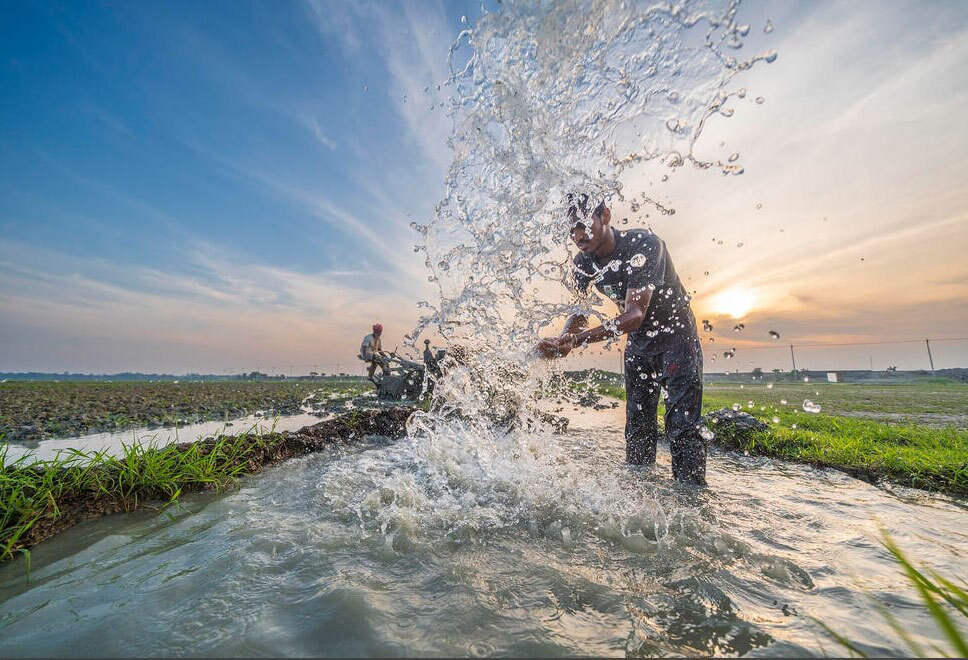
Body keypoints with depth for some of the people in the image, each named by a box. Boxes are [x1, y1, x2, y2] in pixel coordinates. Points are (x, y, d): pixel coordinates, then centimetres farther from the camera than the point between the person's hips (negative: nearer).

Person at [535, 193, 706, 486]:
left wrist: (577, 339, -49)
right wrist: (562, 340, -34)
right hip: (638, 345, 6)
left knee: (682, 426, -11)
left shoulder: (643, 245, -29)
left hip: (676, 337, -5)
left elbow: (635, 314, -38)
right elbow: (579, 311, -10)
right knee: (638, 427, 9)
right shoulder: (583, 262, -9)